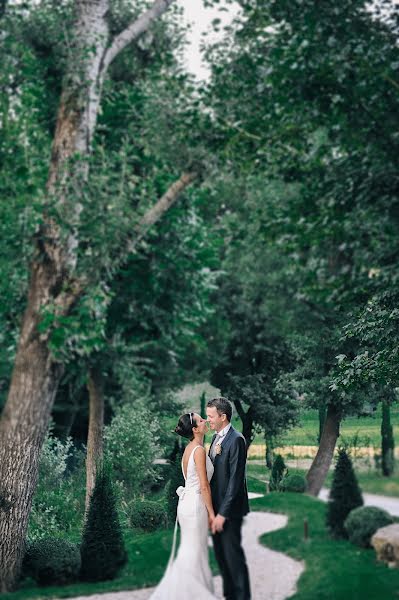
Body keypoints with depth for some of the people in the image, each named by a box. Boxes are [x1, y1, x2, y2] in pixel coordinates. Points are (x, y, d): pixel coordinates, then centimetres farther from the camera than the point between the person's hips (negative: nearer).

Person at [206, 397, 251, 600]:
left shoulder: (236, 440, -17)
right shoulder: (216, 438, 11)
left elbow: (235, 480, -20)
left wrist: (223, 513, -20)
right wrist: (213, 510, 11)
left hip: (229, 510, -9)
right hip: (216, 507, 9)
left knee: (233, 555, -1)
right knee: (220, 554, 15)